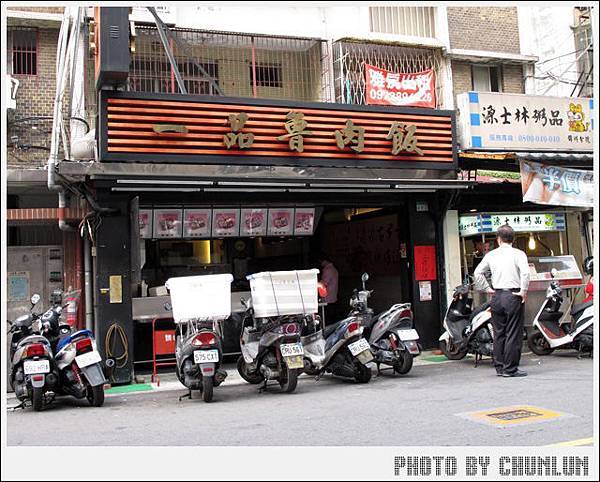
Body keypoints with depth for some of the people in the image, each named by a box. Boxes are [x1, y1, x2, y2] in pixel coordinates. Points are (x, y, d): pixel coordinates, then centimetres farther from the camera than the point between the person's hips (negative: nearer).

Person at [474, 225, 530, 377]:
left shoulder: (491, 255, 7)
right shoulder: (518, 254, -4)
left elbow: (477, 273, 6)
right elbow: (525, 272, -18)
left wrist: (487, 288, 11)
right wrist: (523, 291, -9)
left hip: (497, 296, 4)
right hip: (513, 295, -4)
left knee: (498, 333, 11)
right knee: (513, 334, 0)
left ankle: (499, 367, 17)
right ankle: (510, 369, 1)